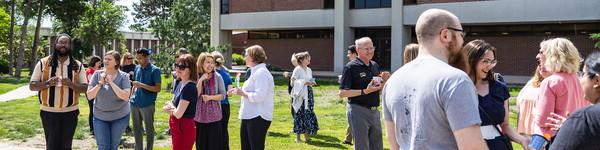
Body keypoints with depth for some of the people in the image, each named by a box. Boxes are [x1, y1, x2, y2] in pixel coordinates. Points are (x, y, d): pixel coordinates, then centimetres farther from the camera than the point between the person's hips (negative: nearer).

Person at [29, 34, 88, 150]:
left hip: (70, 112, 1)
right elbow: (32, 86, 2)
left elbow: (85, 88, 1)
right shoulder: (43, 63, 0)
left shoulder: (78, 65, 3)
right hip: (49, 112, -1)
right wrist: (47, 83, -18)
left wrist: (71, 84, -18)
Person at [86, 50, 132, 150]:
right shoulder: (97, 74, -5)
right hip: (100, 117, 1)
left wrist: (111, 82, -22)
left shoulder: (123, 76, -10)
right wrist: (100, 83, -18)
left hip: (120, 117, -1)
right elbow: (89, 96, -6)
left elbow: (125, 97, -21)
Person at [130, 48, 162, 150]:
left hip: (147, 104, -6)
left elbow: (158, 89, -14)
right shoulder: (137, 68, 8)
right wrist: (132, 96, 10)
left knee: (149, 129, 6)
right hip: (135, 103, 6)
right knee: (136, 128, 15)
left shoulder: (155, 70, -10)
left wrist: (142, 85, -22)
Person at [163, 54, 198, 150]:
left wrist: (170, 106, -3)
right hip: (177, 129, 9)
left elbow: (178, 114, -23)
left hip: (184, 130, -9)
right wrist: (172, 108, -11)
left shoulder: (189, 88, -21)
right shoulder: (180, 84, 7)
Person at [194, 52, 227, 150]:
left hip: (214, 116, -1)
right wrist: (200, 80, -16)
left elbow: (223, 95, -3)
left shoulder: (217, 77, -3)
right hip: (199, 116, 2)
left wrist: (210, 97, -17)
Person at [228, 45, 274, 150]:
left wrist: (243, 93, -15)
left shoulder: (261, 72, -17)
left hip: (258, 118, -11)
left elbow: (259, 96, -26)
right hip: (249, 116, 11)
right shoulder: (255, 71, 16)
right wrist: (239, 91, 10)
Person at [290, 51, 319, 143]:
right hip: (300, 95, -6)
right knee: (299, 114, -2)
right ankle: (298, 136, 6)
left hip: (308, 94, 6)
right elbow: (293, 81, -12)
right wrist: (305, 82, -19)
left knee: (309, 113, 4)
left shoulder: (309, 70, 15)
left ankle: (307, 136, 12)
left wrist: (312, 83, 0)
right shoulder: (297, 69, -6)